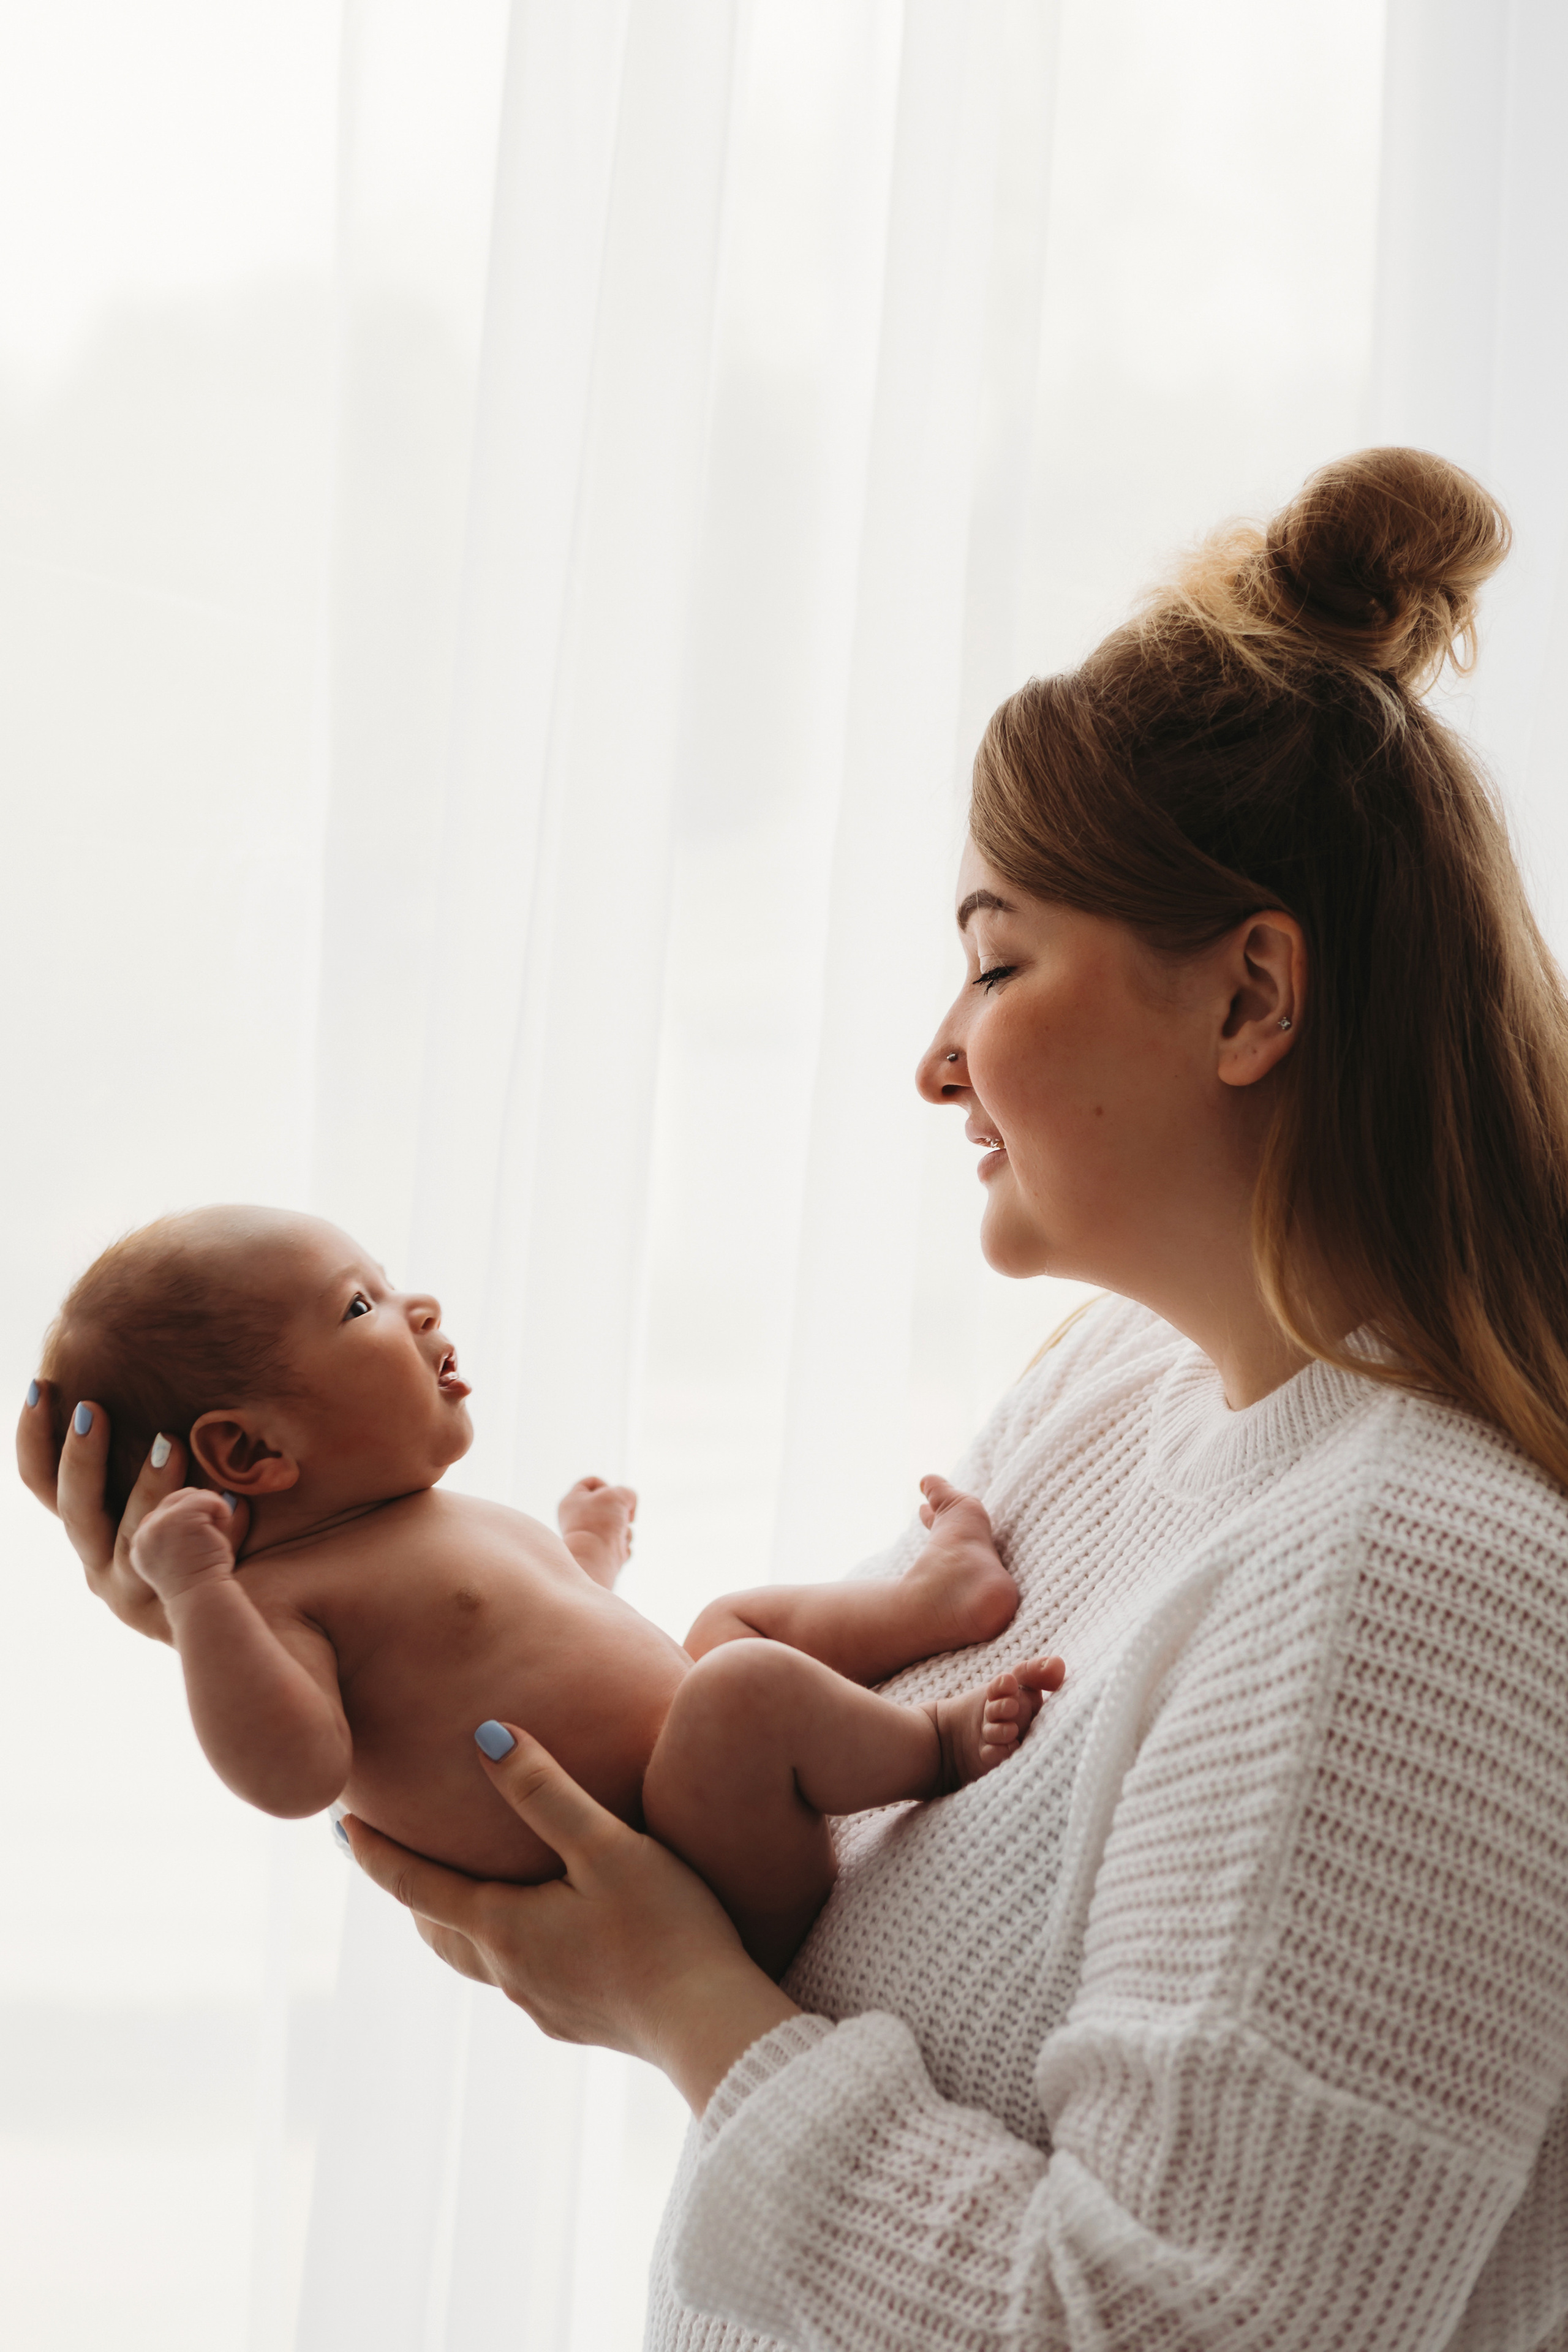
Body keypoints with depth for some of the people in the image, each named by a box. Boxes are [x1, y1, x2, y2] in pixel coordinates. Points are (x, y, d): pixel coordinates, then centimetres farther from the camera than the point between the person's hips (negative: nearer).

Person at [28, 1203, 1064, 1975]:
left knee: (738, 1621, 32)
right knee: (746, 1685, -31)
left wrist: (587, 1554, 40)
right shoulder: (281, 1595, -14)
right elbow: (293, 1772, -32)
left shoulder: (471, 1520, 18)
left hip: (727, 1818, 11)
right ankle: (942, 1740, -7)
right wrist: (195, 1594, -34)